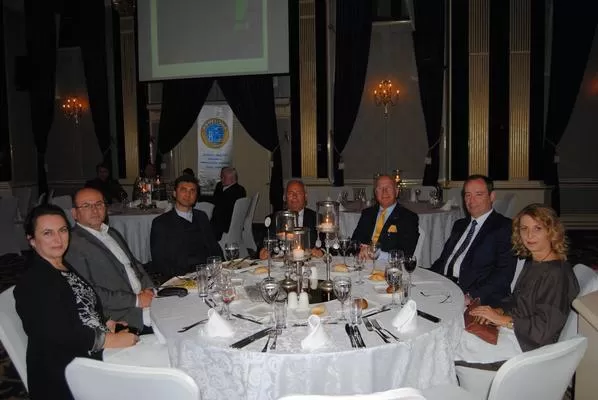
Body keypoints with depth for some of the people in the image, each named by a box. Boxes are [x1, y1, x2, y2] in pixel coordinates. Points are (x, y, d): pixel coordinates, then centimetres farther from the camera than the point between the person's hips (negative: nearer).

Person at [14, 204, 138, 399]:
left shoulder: (65, 266, 11)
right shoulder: (33, 283, -17)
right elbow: (61, 335, -22)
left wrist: (105, 324, 6)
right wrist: (112, 339, -16)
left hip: (95, 356, 8)